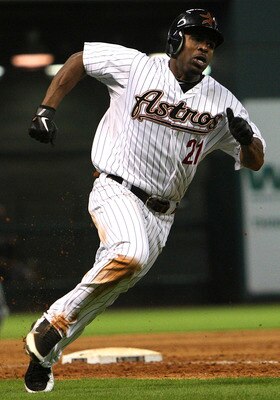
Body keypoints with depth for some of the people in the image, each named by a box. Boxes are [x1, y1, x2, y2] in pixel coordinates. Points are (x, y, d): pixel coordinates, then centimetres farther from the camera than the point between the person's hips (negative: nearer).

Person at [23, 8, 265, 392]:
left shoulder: (222, 101, 5)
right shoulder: (135, 66, -2)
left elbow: (255, 161, 8)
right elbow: (79, 59, 11)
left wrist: (245, 137, -15)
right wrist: (46, 110, 2)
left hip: (160, 215, 5)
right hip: (116, 191, -5)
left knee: (111, 285, 1)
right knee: (131, 254, -32)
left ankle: (44, 354, 17)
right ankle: (55, 322, -17)